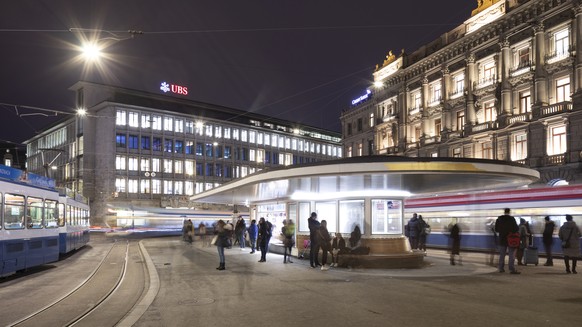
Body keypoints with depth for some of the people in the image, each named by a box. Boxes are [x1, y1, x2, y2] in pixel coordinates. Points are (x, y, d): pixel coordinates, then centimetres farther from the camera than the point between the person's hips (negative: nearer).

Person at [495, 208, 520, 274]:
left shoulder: (499, 219, 3)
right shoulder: (512, 219, -12)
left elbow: (496, 229, 8)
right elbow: (516, 228, -13)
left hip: (502, 239, 4)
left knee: (502, 254, 12)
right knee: (512, 255, -1)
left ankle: (501, 268, 15)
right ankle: (512, 269, -5)